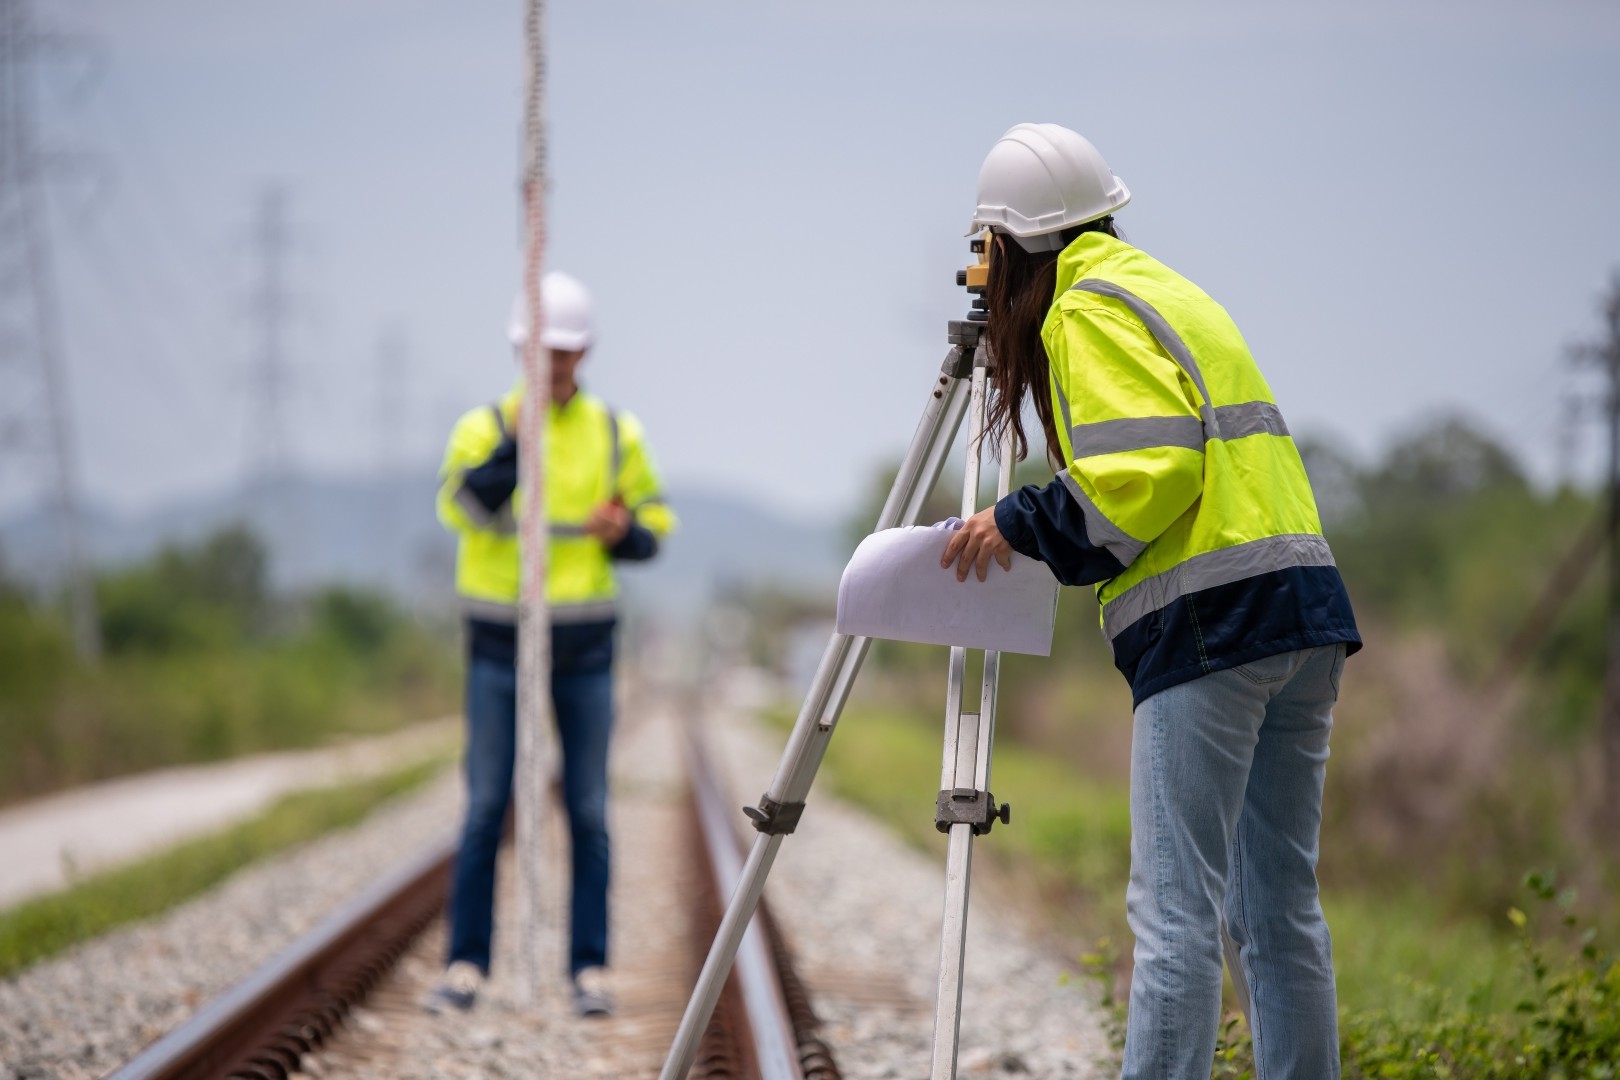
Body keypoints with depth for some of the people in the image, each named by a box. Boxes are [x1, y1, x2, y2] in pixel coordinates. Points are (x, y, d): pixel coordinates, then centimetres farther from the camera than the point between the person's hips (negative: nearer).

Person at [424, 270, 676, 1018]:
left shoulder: (617, 435, 3)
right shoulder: (484, 427, -4)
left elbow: (653, 529, 9)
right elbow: (463, 506, -23)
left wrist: (623, 532, -14)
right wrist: (514, 438, -37)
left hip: (585, 646, 2)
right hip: (499, 645, -1)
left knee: (588, 812, 2)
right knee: (485, 809, -3)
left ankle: (589, 971, 7)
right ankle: (466, 968, 4)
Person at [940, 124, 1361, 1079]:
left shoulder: (1090, 310, -3)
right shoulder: (1168, 289, 25)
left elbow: (1148, 471, -15)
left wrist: (1020, 524, -4)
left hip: (1210, 623, -9)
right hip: (1302, 612, 9)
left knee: (1177, 908, -10)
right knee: (1277, 909, 10)